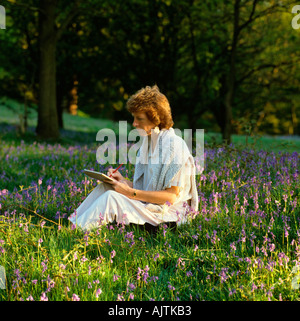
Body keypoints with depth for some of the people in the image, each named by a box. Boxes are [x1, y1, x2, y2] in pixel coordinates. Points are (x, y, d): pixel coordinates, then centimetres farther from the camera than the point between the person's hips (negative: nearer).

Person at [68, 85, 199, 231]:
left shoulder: (174, 144, -14)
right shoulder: (148, 141, 13)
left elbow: (171, 196, -18)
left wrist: (131, 193, -19)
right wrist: (123, 180, 0)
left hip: (167, 214, -8)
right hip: (148, 205, 8)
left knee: (112, 197, -23)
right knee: (105, 187, -6)